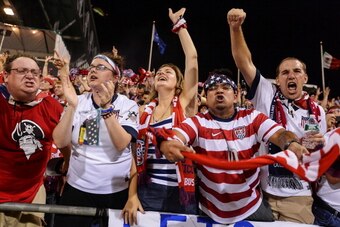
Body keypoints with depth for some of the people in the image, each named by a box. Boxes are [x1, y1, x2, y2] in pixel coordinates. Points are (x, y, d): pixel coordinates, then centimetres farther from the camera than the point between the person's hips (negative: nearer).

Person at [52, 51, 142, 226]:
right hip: (77, 188, 2)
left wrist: (106, 107, -30)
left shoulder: (128, 105, -7)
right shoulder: (79, 101, -2)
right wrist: (71, 106, -23)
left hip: (117, 191, -1)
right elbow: (60, 142, -12)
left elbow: (121, 144, -21)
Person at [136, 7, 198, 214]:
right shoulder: (144, 110, 4)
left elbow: (192, 58, -10)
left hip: (182, 191, -1)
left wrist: (179, 24, -3)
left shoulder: (184, 103, -3)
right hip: (149, 191, 2)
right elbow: (136, 152, 6)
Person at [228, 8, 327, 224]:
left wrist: (318, 145, -8)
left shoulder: (317, 111, 6)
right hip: (259, 191, -2)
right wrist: (235, 28, -23)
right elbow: (244, 62, -11)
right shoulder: (266, 94, -2)